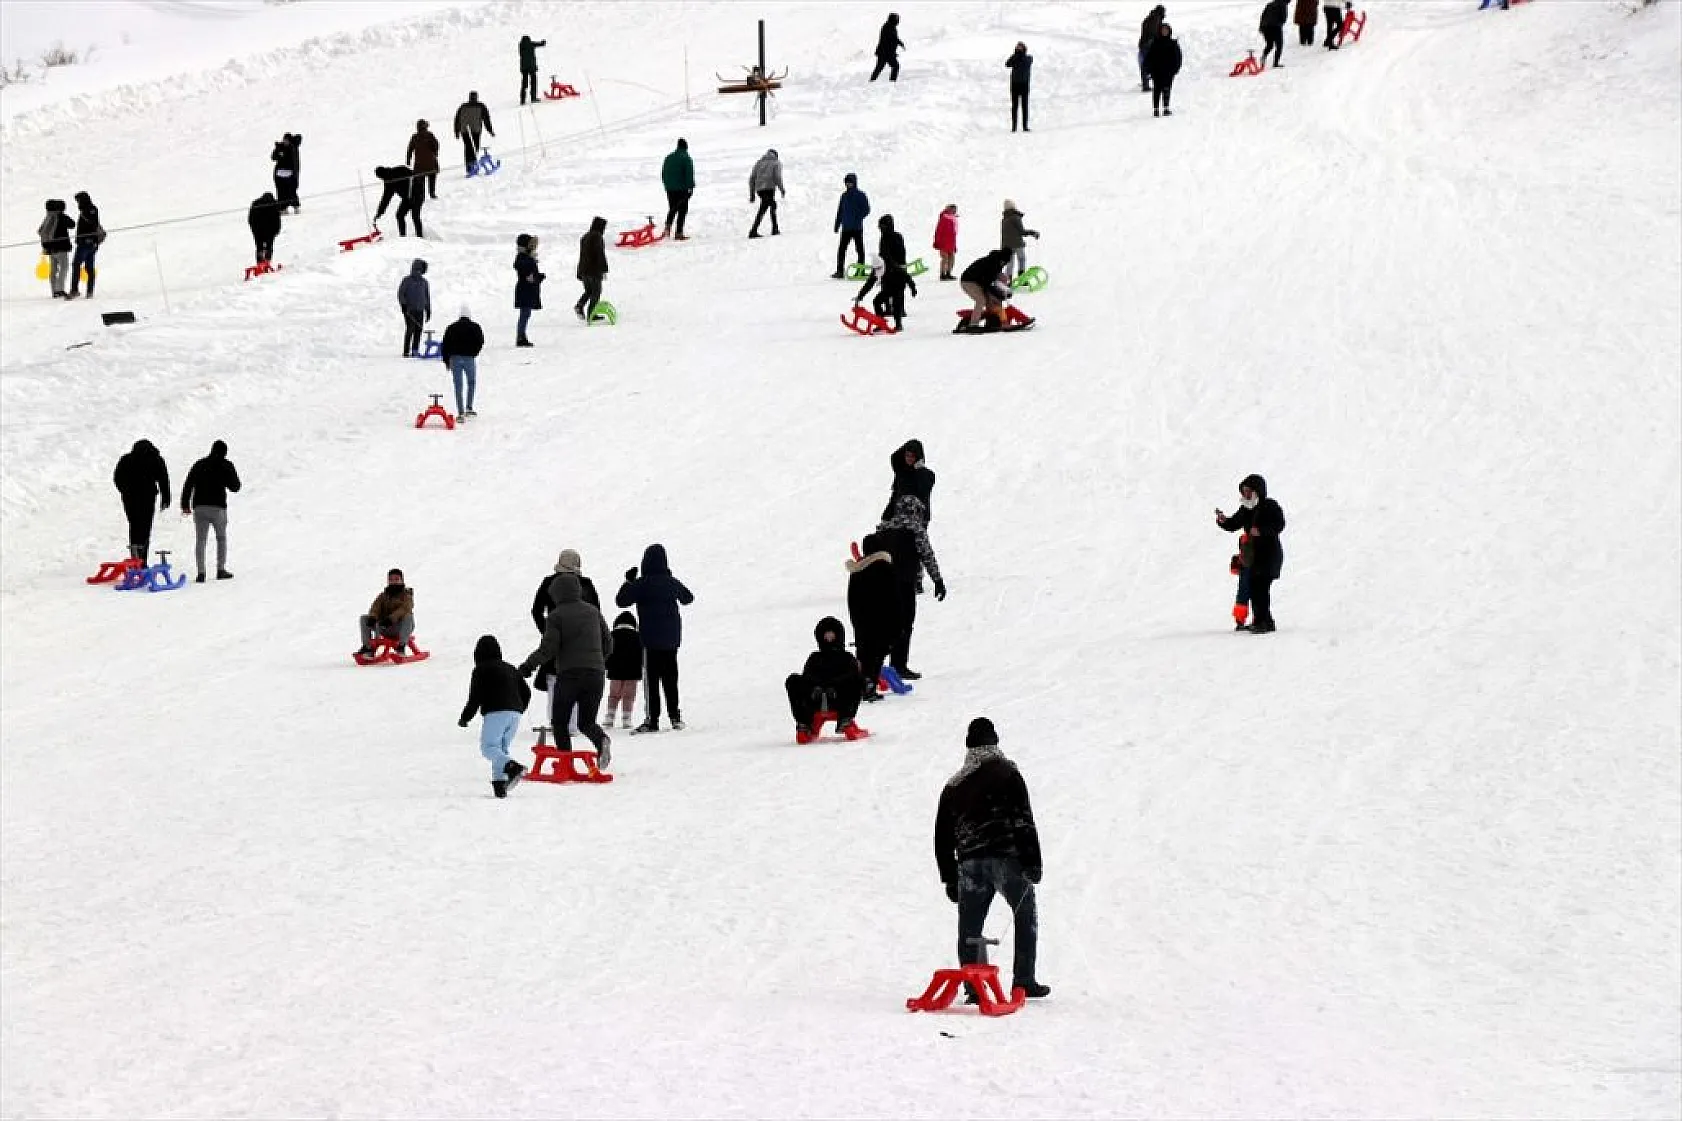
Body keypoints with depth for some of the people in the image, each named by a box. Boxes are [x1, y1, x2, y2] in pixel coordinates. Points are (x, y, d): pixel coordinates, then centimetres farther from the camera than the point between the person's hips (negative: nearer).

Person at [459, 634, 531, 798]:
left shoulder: (481, 670, 1)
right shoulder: (510, 669, 21)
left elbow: (475, 697, -3)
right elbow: (526, 692, 22)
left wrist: (464, 718, 8)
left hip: (495, 712, -7)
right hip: (514, 713, 7)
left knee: (488, 747, -7)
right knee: (502, 749, 12)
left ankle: (512, 767, -31)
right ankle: (499, 783, -3)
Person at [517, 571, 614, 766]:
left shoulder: (556, 615, -3)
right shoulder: (593, 611, 12)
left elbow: (548, 648, -9)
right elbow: (608, 643, 14)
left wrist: (529, 664, 3)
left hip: (569, 673, -4)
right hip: (596, 673, 4)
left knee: (559, 722, 10)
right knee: (586, 722, 11)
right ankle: (602, 740, -21)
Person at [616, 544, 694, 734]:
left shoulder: (642, 584, -13)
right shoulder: (671, 581, 3)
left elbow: (621, 600, -8)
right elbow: (688, 598, 21)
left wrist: (629, 581, 6)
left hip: (651, 637, -5)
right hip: (672, 637, 5)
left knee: (652, 678, -3)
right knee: (670, 677, 13)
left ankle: (653, 719, -7)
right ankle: (675, 717, 15)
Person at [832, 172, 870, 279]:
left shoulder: (861, 196, -2)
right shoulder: (844, 196, 13)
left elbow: (866, 210, -6)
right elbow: (839, 211, 18)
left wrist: (858, 218, -19)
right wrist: (837, 225, 14)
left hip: (857, 228, -5)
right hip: (845, 228, 5)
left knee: (859, 249, -1)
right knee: (841, 249, -1)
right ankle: (840, 271, 2)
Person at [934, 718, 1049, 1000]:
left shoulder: (954, 785, 15)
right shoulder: (1007, 772, 2)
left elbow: (943, 836, 16)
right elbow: (1024, 820, -7)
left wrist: (950, 878, 21)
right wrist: (1033, 861, -7)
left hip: (970, 863, 3)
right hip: (1008, 859, -3)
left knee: (969, 927, 7)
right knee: (1025, 916, 12)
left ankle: (973, 986, -4)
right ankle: (1024, 982, 8)